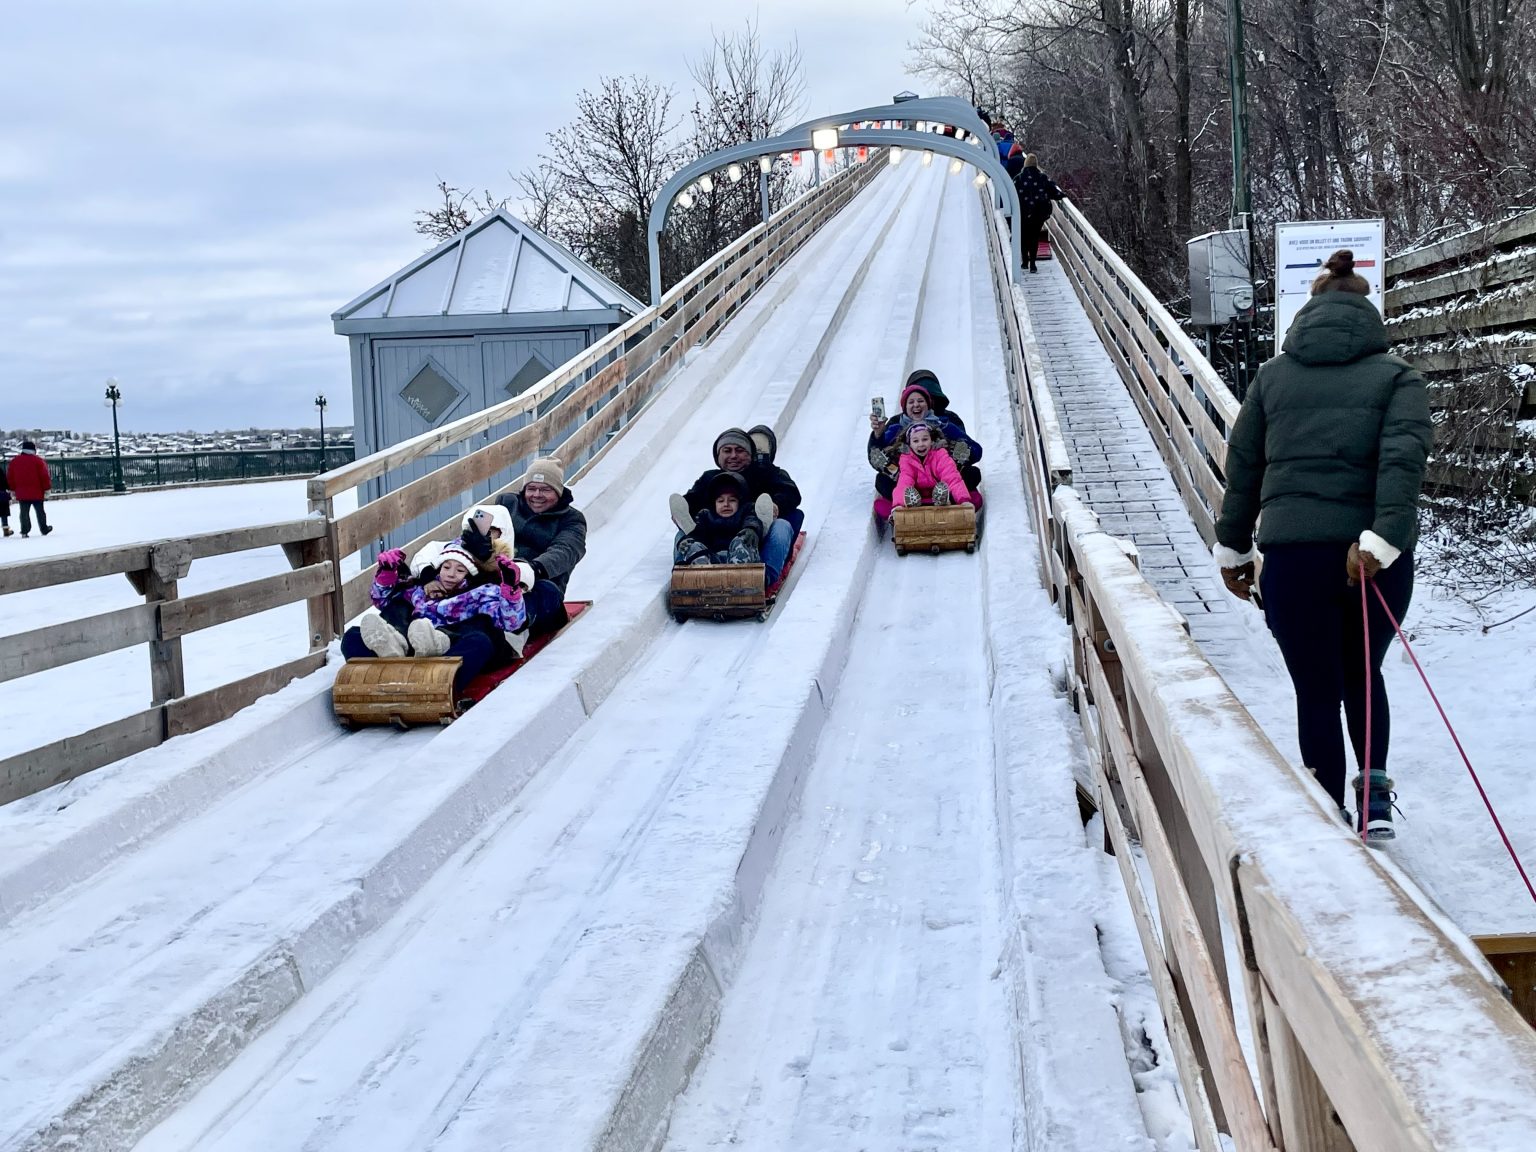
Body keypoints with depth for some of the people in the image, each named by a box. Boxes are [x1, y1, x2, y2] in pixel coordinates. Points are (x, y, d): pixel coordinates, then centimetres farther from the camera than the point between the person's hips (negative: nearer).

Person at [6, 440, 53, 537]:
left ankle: (24, 531, -3)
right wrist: (47, 489, -1)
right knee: (39, 511, 10)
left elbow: (10, 477, 10)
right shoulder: (38, 460, -7)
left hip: (21, 493, 2)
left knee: (24, 512, 3)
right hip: (37, 492, -2)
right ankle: (44, 529, 19)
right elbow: (44, 476, -8)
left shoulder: (14, 460, 5)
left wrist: (13, 490, 18)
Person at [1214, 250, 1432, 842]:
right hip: (1375, 558, 0)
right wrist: (1381, 539, -21)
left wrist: (1233, 549, 20)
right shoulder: (1397, 377, 4)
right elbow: (1403, 460, -13)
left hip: (1292, 554, 0)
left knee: (1317, 693, 10)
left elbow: (1242, 467, 12)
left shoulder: (1272, 376, 11)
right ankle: (1374, 796, 9)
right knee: (1363, 675, 23)